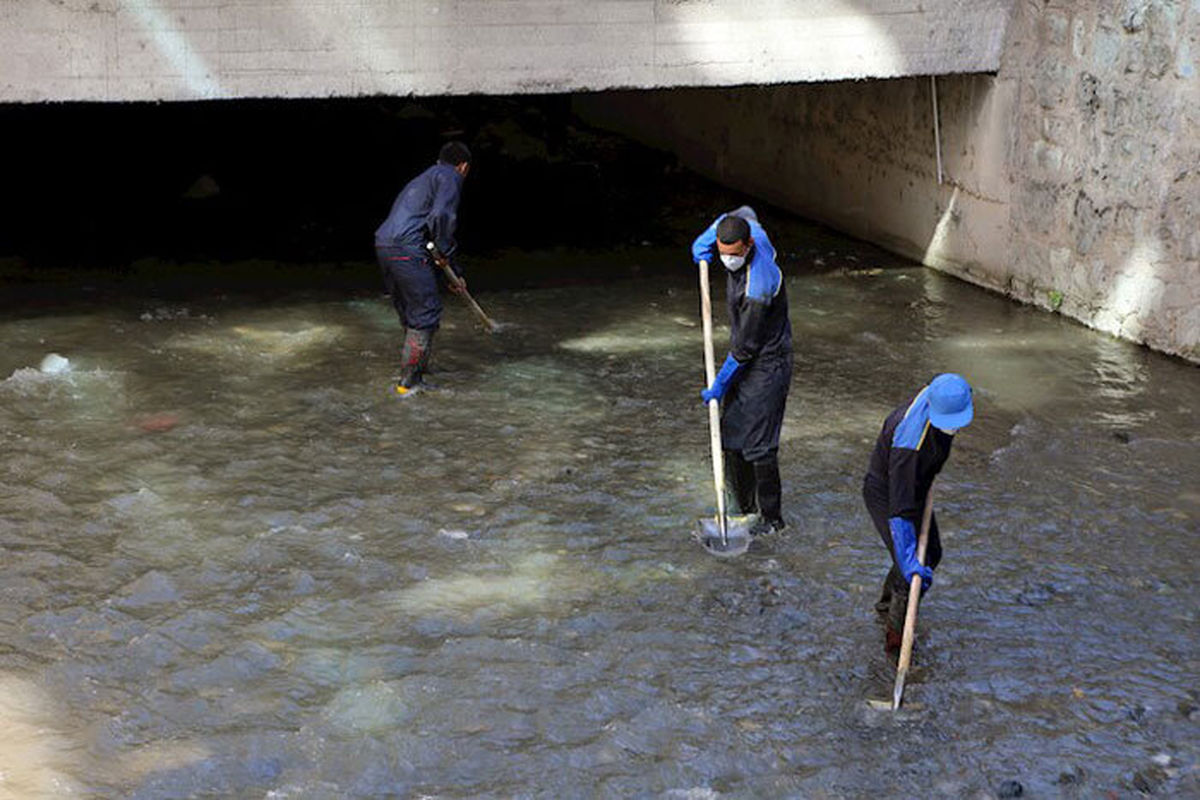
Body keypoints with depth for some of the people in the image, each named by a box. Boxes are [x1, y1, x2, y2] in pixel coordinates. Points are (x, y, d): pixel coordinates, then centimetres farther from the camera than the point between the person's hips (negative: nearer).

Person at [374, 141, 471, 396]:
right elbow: (440, 217, -14)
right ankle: (408, 382, -1)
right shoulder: (450, 177, 2)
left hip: (384, 246, 9)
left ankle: (414, 374, 29)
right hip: (407, 249, -9)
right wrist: (449, 259, -1)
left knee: (411, 315, 20)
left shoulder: (424, 178, 31)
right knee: (426, 313, -2)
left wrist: (454, 273, 33)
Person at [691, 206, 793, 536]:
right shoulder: (754, 232, -7)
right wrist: (707, 239, 12)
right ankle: (746, 509, 22)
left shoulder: (759, 287, -31)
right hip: (744, 361, 9)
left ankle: (772, 518, 7)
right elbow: (745, 212, 21)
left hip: (767, 364, -9)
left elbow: (745, 346, -23)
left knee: (758, 445, -6)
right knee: (731, 439, 12)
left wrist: (719, 384, -12)